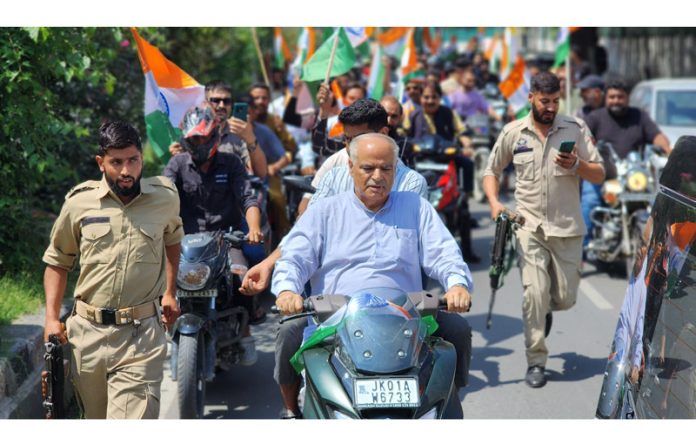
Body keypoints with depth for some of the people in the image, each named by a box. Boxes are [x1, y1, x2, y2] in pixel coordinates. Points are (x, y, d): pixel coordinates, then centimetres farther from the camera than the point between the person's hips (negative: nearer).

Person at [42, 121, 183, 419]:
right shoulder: (80, 202, 1)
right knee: (96, 418, 15)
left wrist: (169, 292, 19)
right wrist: (51, 318, 3)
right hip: (87, 331, 2)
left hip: (142, 337, -2)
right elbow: (57, 261, 12)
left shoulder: (165, 198, 2)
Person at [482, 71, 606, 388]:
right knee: (534, 293, -13)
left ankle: (544, 309, 42)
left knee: (565, 298, 5)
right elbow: (491, 171, 14)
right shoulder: (513, 132, 4)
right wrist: (494, 202, -4)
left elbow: (599, 175, 2)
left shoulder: (575, 129, 2)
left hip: (567, 228, 1)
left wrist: (576, 165, -19)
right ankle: (536, 362, -3)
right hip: (530, 226, -1)